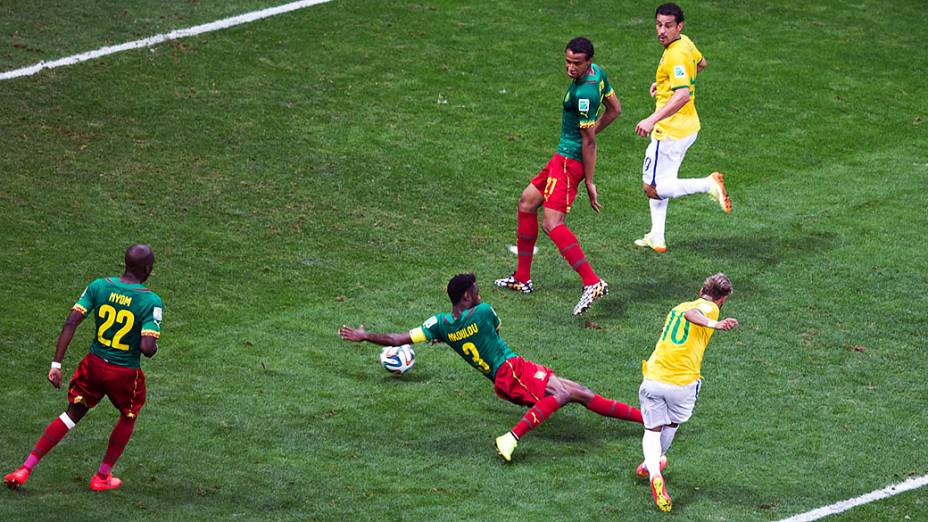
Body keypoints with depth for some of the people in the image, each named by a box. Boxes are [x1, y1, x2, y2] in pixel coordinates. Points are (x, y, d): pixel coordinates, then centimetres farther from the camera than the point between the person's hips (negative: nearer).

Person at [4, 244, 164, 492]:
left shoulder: (99, 286, -6)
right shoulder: (151, 301, -17)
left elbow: (70, 324, -10)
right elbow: (147, 348, -24)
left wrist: (56, 364, -7)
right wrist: (153, 346, 1)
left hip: (94, 364, 3)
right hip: (125, 374, -3)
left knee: (72, 414, 19)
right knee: (128, 417, 26)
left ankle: (25, 469, 12)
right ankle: (102, 477, 31)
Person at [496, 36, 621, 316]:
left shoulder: (584, 93, -25)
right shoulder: (598, 73, 4)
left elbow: (589, 141, -22)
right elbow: (614, 109, 18)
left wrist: (589, 183, -19)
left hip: (570, 159, -11)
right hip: (564, 156, 11)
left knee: (552, 223, -19)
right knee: (527, 202, 20)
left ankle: (593, 283, -26)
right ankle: (522, 278, 28)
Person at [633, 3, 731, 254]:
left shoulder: (676, 55, -23)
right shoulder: (686, 44, 6)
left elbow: (683, 95, -35)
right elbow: (701, 63, 29)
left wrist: (652, 120, -40)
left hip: (671, 131, -10)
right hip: (688, 126, 10)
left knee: (653, 189, -5)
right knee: (656, 181, 21)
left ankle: (708, 184, -14)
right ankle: (657, 238, 25)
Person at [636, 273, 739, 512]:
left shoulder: (677, 308, 19)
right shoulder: (710, 308, -2)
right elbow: (691, 314, -26)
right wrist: (715, 324, -44)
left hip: (653, 378, 4)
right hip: (682, 384, -4)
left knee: (652, 429, 11)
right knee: (672, 424, 24)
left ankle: (655, 474, -15)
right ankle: (650, 465, 45)